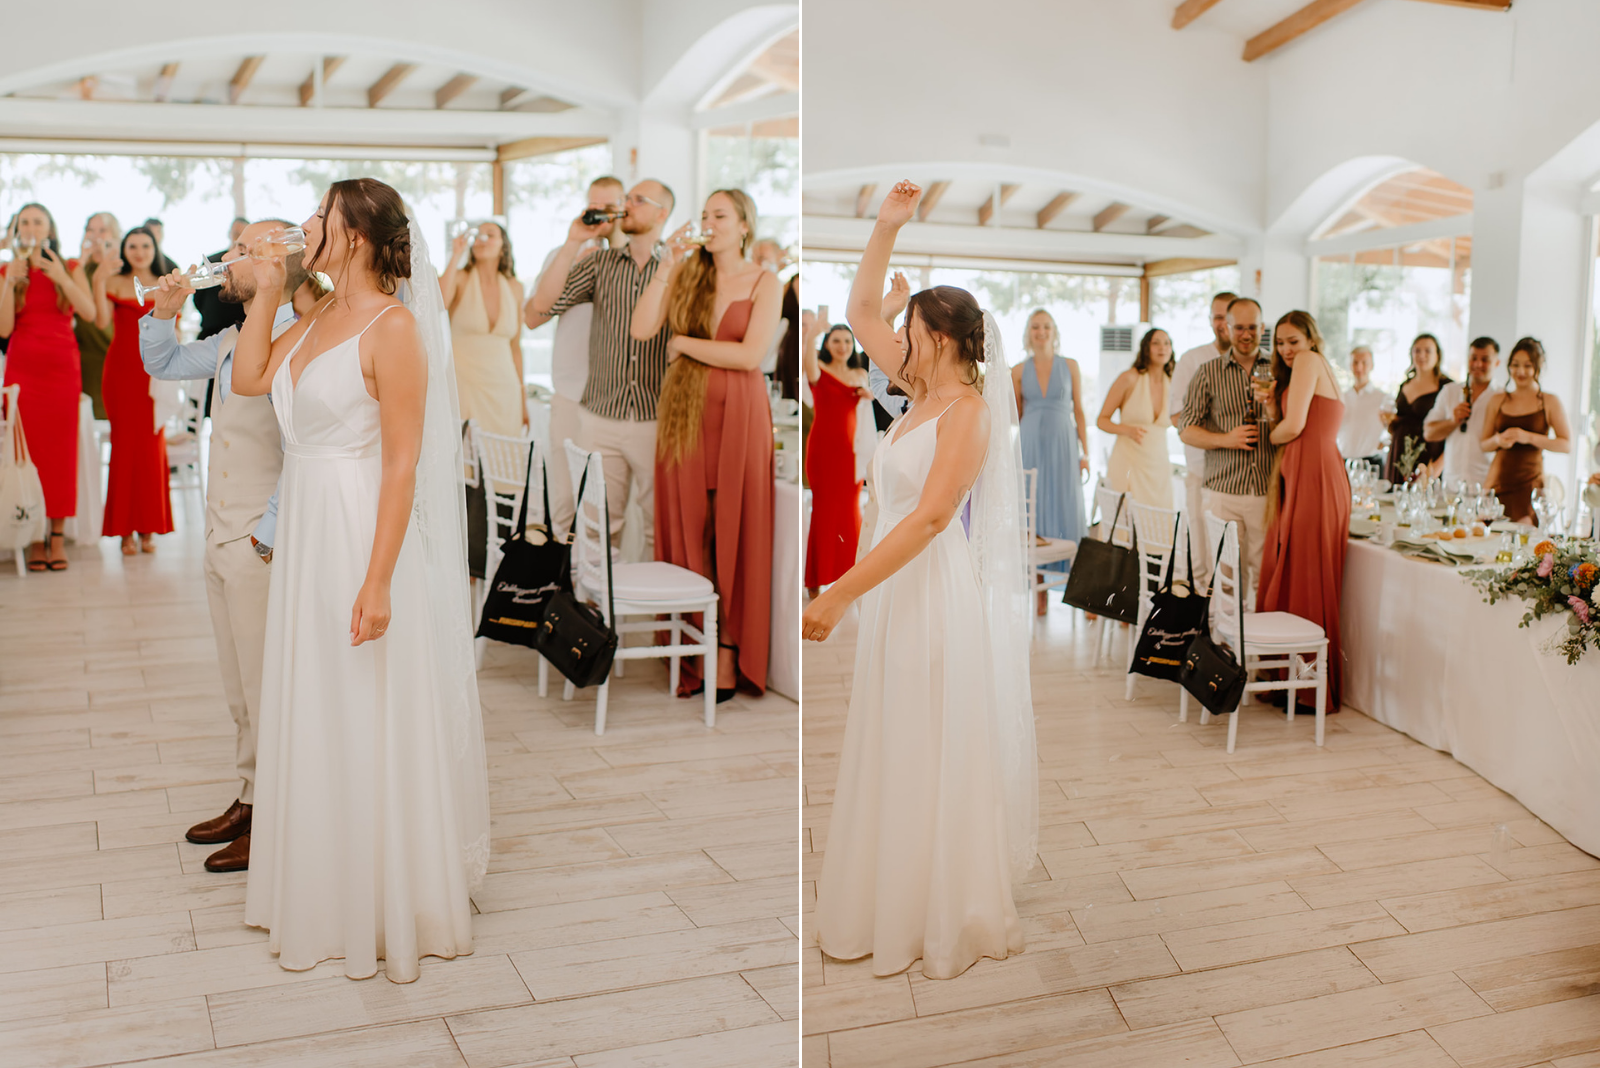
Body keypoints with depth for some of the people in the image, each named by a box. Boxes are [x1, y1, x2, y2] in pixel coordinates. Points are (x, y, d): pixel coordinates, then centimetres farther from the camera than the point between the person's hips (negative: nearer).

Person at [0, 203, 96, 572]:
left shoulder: (69, 268, 8)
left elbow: (89, 312, -9)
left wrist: (61, 277, -17)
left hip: (62, 368, 0)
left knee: (61, 449, -1)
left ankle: (58, 536, 4)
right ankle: (35, 537, 1)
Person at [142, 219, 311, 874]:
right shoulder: (231, 341, 9)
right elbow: (164, 365, 26)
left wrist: (267, 538, -20)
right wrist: (164, 312, 8)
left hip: (263, 548, -9)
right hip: (221, 541, 9)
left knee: (268, 690, 3)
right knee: (239, 689, 19)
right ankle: (250, 801, 34)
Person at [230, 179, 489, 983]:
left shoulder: (393, 326, -17)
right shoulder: (320, 316, 9)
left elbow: (403, 463, -21)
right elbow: (247, 378, 19)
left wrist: (378, 582, -24)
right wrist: (266, 294, 9)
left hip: (363, 531, -9)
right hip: (306, 526, 9)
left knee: (370, 729, 3)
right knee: (313, 717, 18)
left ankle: (389, 911, 20)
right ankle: (326, 892, 36)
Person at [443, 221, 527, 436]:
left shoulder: (514, 288, 10)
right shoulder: (460, 279, 2)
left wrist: (524, 400, 13)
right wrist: (456, 256, -15)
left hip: (504, 387, 3)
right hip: (465, 383, -3)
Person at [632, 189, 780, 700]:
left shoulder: (765, 283, 1)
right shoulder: (686, 274, 10)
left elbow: (750, 356, -12)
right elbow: (640, 329, -4)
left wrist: (684, 343, -5)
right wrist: (668, 265, -7)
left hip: (737, 413, -3)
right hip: (684, 410, 3)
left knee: (733, 531, -1)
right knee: (687, 527, 3)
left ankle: (729, 656, 5)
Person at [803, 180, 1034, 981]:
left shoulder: (968, 410, -16)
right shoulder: (921, 394, 8)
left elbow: (928, 518, -26)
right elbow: (859, 312, 16)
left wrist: (838, 595, -30)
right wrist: (886, 226, 7)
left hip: (938, 592, -9)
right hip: (897, 589, 9)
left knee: (936, 757, 1)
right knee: (891, 754, 15)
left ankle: (948, 921, 15)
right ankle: (893, 902, 29)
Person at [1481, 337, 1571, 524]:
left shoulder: (1550, 402, 4)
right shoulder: (1497, 401, 13)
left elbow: (1567, 445, -3)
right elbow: (1484, 444, 14)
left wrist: (1528, 437, -14)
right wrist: (1499, 440, -8)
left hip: (1529, 483, -3)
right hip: (1497, 480, 3)